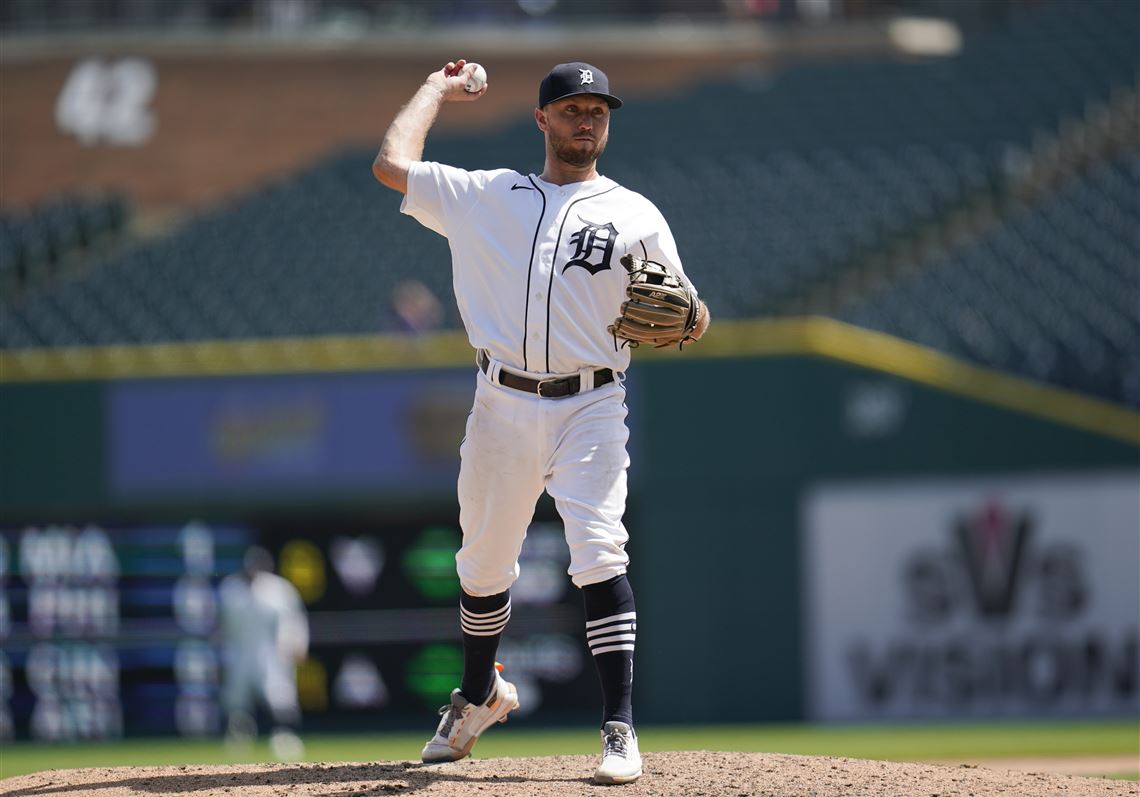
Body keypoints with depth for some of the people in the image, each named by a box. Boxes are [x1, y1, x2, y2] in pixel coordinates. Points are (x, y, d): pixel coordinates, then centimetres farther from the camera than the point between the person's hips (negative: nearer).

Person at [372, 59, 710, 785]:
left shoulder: (635, 215, 9)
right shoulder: (487, 197, 11)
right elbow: (392, 165, 6)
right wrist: (437, 91, 19)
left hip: (590, 407, -2)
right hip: (502, 406, 2)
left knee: (600, 553, -18)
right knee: (484, 560, 12)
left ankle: (620, 726, -18)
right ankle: (479, 694, 38)